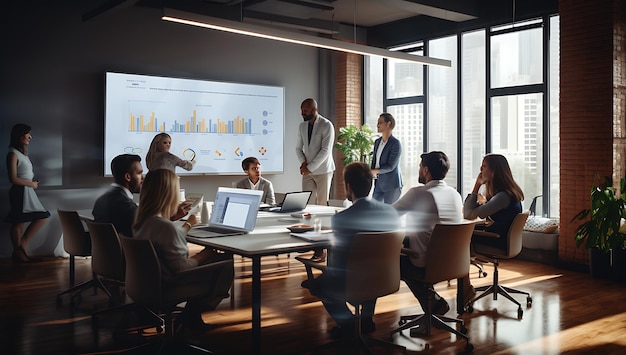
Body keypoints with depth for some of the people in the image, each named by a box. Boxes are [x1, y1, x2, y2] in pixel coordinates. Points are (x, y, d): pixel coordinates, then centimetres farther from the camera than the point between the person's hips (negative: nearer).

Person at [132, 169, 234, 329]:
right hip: (170, 287, -9)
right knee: (226, 262, 1)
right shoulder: (166, 227, -31)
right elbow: (182, 269, -26)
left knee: (211, 254, 22)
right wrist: (200, 257, -7)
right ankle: (194, 314, 11)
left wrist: (187, 225, 27)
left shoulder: (141, 221, -3)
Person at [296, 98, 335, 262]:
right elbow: (298, 147, 16)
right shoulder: (302, 126, 10)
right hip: (307, 171, 6)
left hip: (323, 170, -5)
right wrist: (303, 162, -4)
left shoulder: (327, 125, -10)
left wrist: (310, 167, -16)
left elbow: (325, 150, -16)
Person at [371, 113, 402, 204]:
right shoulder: (377, 142, 11)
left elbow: (390, 166, -17)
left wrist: (373, 171, -23)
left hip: (392, 185, -7)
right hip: (378, 183, 7)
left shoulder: (395, 143, -13)